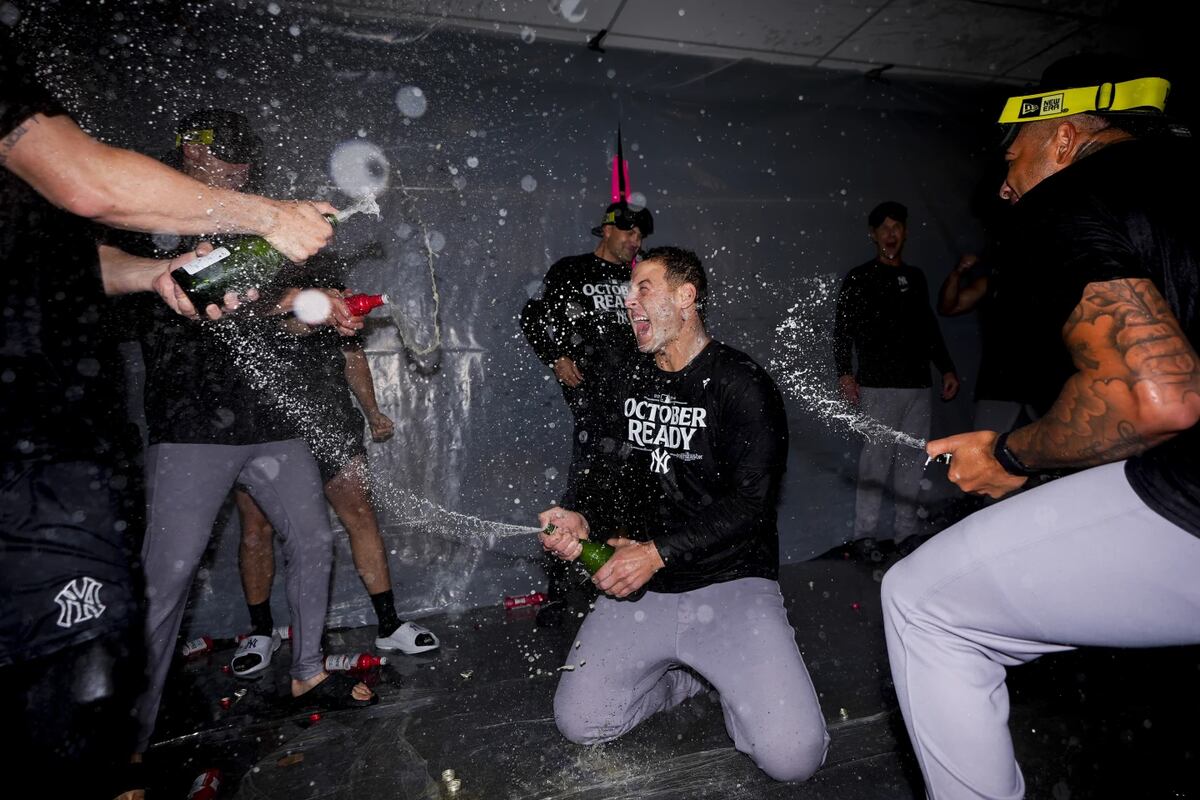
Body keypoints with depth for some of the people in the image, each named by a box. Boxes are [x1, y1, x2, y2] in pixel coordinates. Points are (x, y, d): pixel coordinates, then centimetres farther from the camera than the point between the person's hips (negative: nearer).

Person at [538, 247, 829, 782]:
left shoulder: (742, 385, -10)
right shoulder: (631, 384, 10)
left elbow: (749, 504, -15)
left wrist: (659, 552, -21)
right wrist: (582, 521, -5)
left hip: (730, 581, -5)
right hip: (641, 586, 5)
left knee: (792, 755, -17)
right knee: (578, 724, 0)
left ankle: (730, 680, 15)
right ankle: (699, 672, 20)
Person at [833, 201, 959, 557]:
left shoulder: (915, 277, 19)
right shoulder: (858, 279, 4)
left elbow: (930, 328, 24)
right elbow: (842, 330, -1)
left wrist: (947, 368, 18)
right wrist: (845, 373, -12)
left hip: (918, 384, 5)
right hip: (878, 385, -5)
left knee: (912, 460, 5)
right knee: (876, 458, -9)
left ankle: (906, 531, 14)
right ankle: (865, 535, -3)